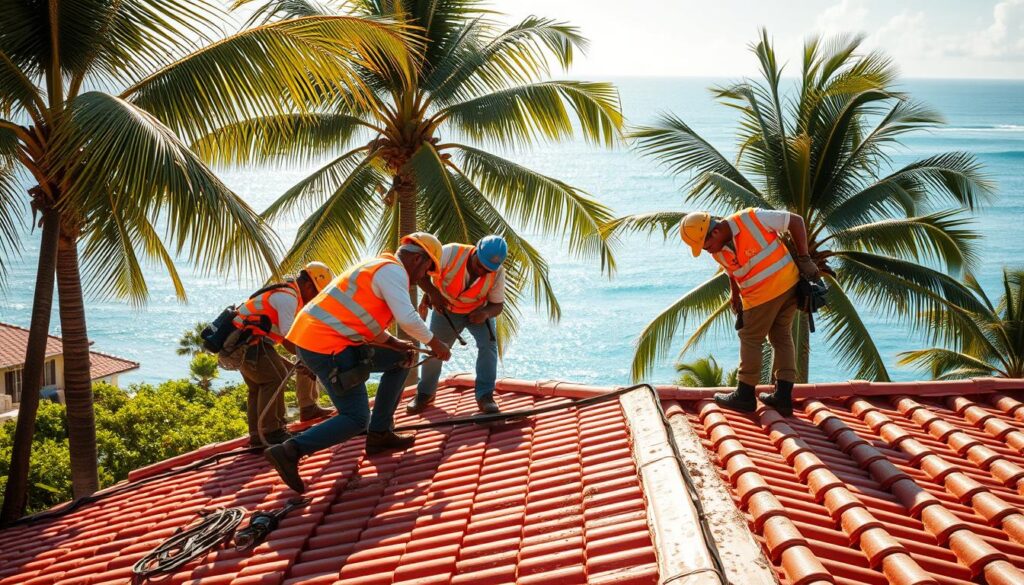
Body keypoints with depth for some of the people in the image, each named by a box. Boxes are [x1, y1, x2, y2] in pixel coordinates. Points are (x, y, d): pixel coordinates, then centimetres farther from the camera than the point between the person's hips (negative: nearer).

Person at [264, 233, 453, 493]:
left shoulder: (377, 267, 23)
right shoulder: (393, 270, -9)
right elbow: (408, 319, -20)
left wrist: (396, 344, 20)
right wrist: (434, 342, -4)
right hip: (326, 346, -10)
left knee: (400, 361, 18)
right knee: (356, 420, -8)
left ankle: (379, 434, 22)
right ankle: (289, 452, -13)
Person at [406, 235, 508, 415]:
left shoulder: (497, 273, -27)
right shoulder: (451, 254, -34)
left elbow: (497, 305, -15)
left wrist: (486, 312, -38)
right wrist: (432, 292, -42)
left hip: (477, 311, 0)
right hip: (445, 310, 0)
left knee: (488, 344, -22)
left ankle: (485, 396, -16)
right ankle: (425, 394, 29)